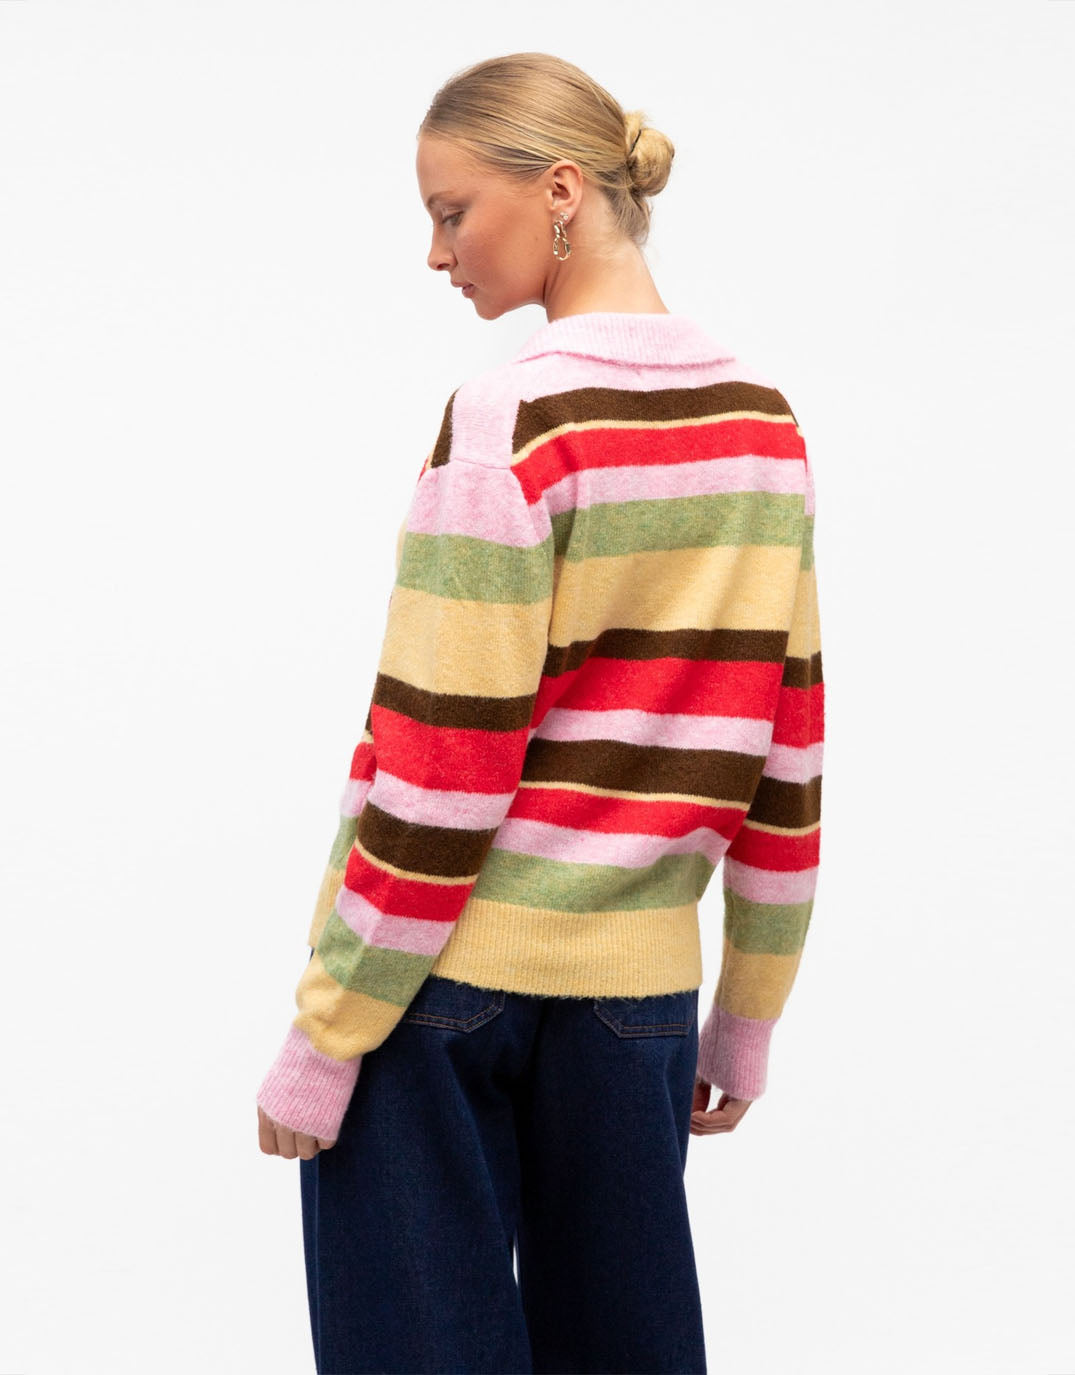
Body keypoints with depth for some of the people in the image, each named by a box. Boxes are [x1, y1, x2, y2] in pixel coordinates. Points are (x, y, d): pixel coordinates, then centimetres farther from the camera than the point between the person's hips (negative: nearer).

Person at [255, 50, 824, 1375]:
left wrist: (323, 1038, -9)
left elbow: (443, 758, -15)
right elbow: (787, 749, 7)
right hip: (637, 975, 6)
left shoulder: (512, 415, -13)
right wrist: (749, 1014, 15)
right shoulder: (764, 420, 6)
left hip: (445, 970, -6)